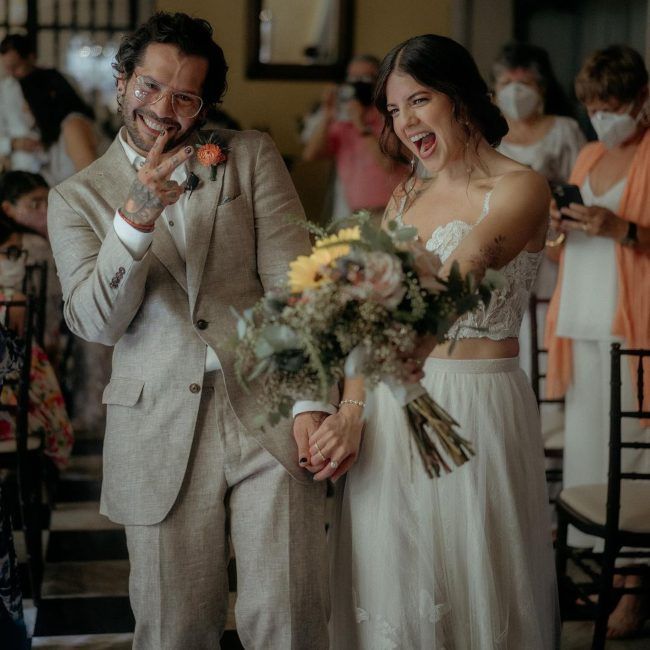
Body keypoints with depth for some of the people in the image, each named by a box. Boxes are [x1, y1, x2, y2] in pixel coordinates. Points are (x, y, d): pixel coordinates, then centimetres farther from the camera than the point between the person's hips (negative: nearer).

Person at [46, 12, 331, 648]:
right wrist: (136, 218, -18)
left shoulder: (251, 156, 9)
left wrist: (309, 400, -10)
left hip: (269, 411, 0)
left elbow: (294, 280, 1)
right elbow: (97, 322, -4)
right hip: (161, 433, 0)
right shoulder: (76, 198, 9)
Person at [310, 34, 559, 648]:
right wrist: (351, 413, -9)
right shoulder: (406, 197, 13)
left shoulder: (520, 188, -9)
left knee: (472, 587, 4)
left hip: (477, 407, -6)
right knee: (390, 586, 13)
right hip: (391, 411, 6)